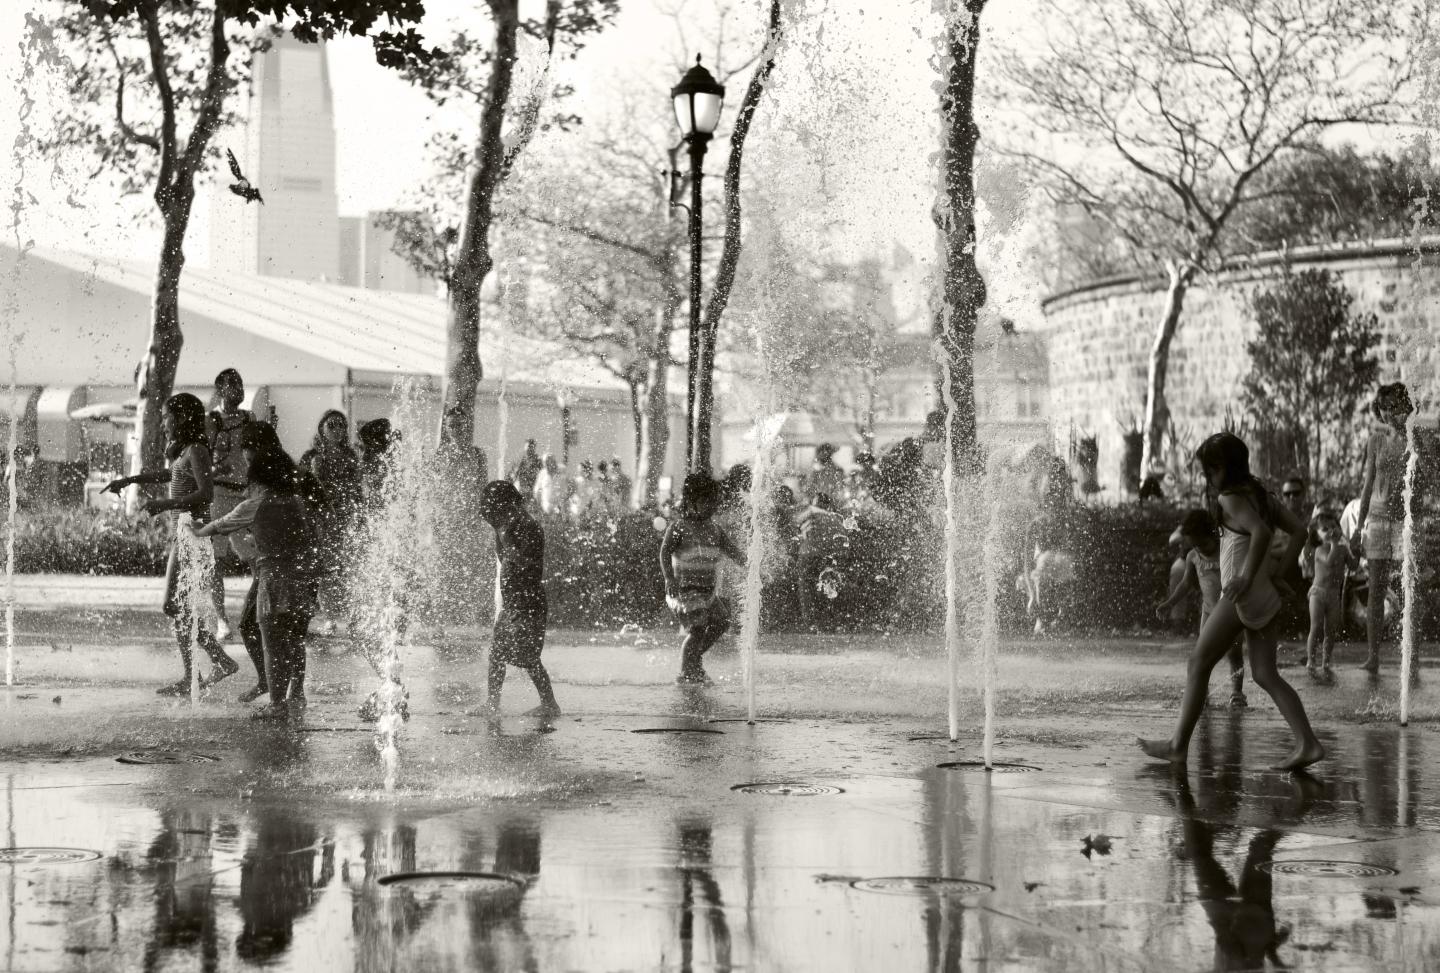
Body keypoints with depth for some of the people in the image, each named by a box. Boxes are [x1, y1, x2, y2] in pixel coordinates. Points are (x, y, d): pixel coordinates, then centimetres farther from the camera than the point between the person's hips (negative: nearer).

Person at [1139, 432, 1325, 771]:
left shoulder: (1231, 499, -12)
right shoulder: (1260, 494, 14)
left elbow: (1260, 532, -28)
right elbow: (1298, 532, 14)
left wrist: (1247, 577, -25)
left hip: (1242, 594, -9)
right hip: (1266, 596, 9)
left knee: (1198, 663, 1)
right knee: (1266, 675, 6)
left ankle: (1179, 744, 5)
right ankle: (1307, 744, -7)